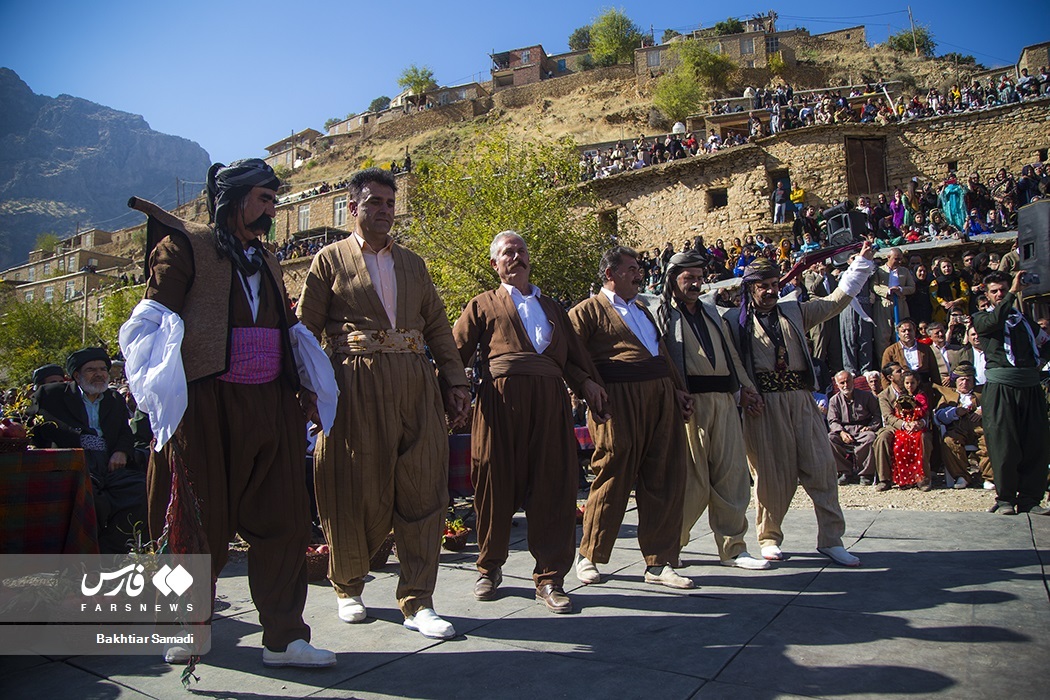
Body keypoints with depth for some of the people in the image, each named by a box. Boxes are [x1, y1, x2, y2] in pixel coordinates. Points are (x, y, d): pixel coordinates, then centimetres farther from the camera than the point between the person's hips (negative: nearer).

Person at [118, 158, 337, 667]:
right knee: (202, 520, 6)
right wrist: (165, 393, -14)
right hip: (207, 405, -5)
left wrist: (306, 388, 13)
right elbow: (155, 319, -4)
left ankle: (283, 636, 11)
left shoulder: (266, 260, 21)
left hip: (272, 406, 6)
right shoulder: (185, 246, 2)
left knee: (283, 520, 2)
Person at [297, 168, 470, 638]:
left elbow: (438, 327, 17)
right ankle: (347, 587, 30)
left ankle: (417, 603, 10)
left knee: (423, 492, 0)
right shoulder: (330, 260, 7)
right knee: (358, 494, 5)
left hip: (416, 387, 4)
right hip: (357, 387, -3)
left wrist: (454, 381, 8)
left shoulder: (412, 263, 20)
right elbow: (307, 330, 2)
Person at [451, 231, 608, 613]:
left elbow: (573, 356, 21)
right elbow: (455, 353, 8)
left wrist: (588, 382, 3)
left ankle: (550, 578, 9)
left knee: (553, 488, -1)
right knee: (495, 485, 4)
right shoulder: (483, 305, 17)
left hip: (550, 400, 3)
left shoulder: (552, 307, 27)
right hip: (500, 399, -2)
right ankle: (489, 568, 24)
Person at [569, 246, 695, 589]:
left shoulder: (642, 310, 26)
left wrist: (678, 389, 16)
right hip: (619, 399, -7)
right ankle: (589, 557, 16)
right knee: (613, 478, -2)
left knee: (665, 481, 5)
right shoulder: (588, 310, 2)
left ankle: (659, 563, 15)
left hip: (662, 397, 7)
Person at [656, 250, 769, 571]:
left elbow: (731, 354, 28)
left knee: (732, 472, 3)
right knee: (692, 477, -4)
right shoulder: (662, 313, 4)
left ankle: (733, 548, 13)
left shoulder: (711, 312, 24)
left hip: (725, 400, 6)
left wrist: (746, 389, 19)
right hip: (689, 401, -6)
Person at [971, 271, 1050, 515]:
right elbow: (994, 321, -15)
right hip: (1000, 387, -4)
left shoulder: (1023, 318, 20)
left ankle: (1029, 499, 8)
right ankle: (1005, 499, 4)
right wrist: (1013, 292, -14)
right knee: (1004, 446, -4)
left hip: (1030, 386, 4)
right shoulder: (981, 318, 8)